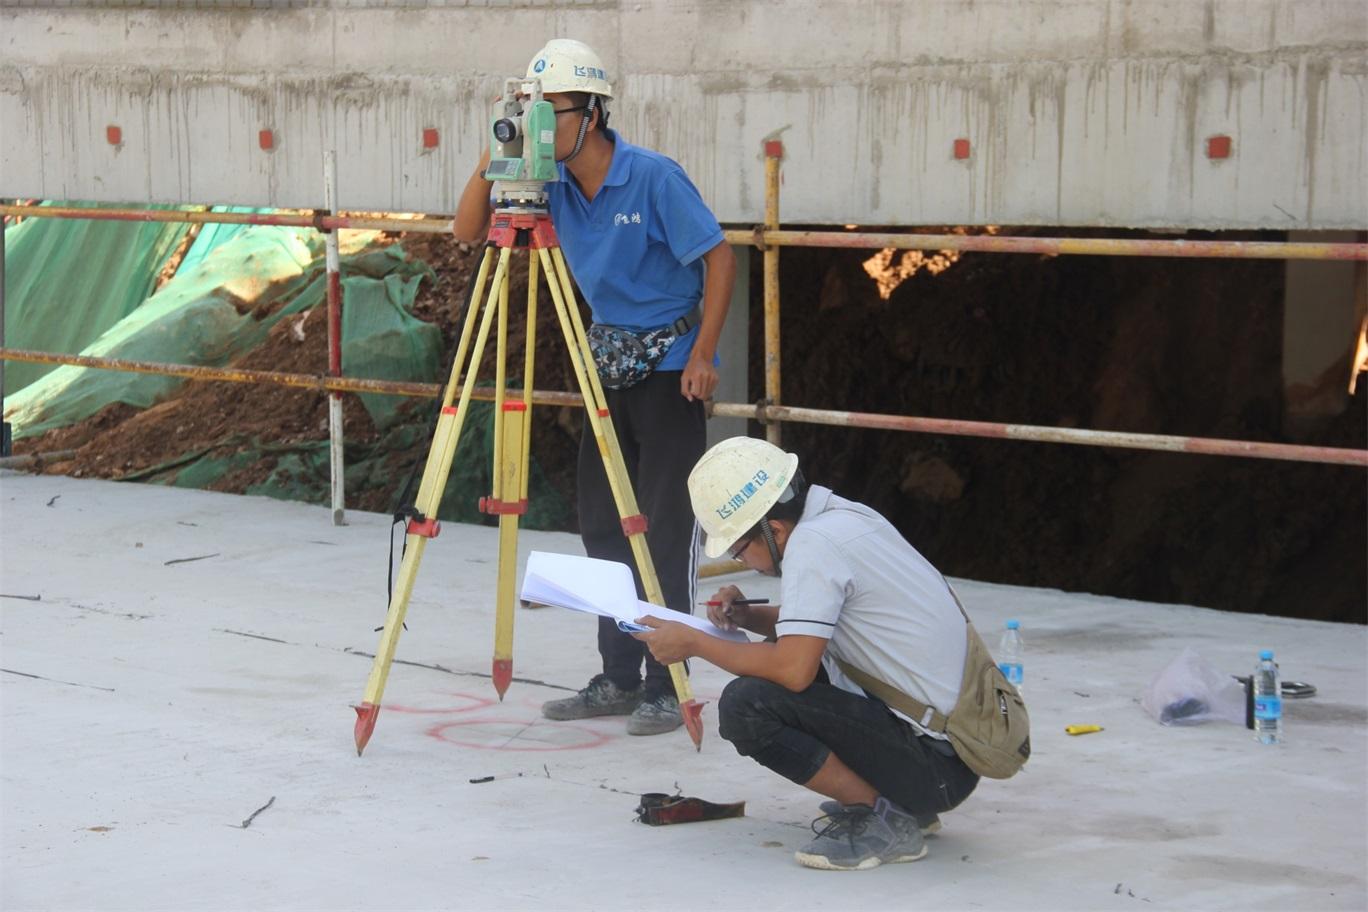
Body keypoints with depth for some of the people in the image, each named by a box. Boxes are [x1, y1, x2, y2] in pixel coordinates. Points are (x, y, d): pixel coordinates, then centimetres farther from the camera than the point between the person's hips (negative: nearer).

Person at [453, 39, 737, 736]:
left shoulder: (654, 178, -18)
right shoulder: (552, 183, -1)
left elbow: (719, 259, -14)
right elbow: (466, 232, -1)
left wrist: (702, 354, -19)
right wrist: (491, 159, -15)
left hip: (669, 364, -7)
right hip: (608, 363, 7)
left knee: (664, 529, -7)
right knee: (603, 524, 8)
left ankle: (666, 686, -1)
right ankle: (618, 679, 16)